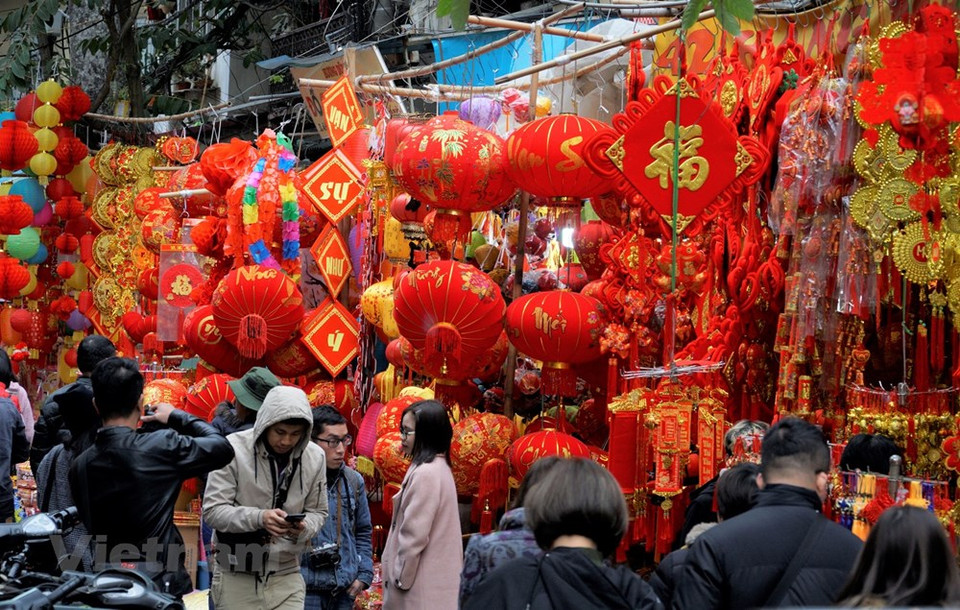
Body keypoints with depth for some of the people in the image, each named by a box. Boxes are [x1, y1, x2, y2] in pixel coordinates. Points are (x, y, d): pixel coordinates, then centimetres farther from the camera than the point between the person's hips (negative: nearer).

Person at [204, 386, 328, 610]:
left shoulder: (314, 457, 0)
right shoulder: (233, 449, -12)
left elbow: (317, 512, 9)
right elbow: (213, 510, -13)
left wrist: (304, 528, -15)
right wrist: (258, 518, -29)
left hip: (286, 576, 3)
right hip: (237, 577, -2)